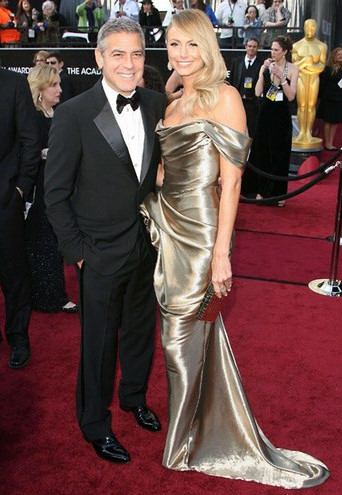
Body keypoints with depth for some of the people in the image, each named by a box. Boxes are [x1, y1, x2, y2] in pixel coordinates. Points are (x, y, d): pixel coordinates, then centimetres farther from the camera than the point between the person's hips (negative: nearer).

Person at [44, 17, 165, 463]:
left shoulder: (156, 105, -2)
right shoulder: (73, 114, -16)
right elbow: (56, 193, -11)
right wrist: (76, 251, -11)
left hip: (149, 244, 5)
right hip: (101, 254, -4)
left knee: (141, 328, 22)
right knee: (99, 341, 12)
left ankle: (135, 396, 48)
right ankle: (95, 423, 34)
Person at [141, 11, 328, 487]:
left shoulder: (224, 97, -8)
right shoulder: (172, 103, 13)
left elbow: (231, 180, -13)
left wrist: (221, 253, -17)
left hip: (199, 233, -7)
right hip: (166, 227, 7)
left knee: (182, 339, 4)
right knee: (196, 335, 15)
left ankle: (185, 444, 26)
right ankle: (217, 435, 33)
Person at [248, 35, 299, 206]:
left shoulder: (292, 68, -4)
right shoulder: (266, 66, 1)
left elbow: (291, 96, -12)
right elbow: (258, 92, -6)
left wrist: (281, 77, -19)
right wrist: (262, 72, -13)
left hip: (281, 115, -2)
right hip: (265, 113, 2)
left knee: (279, 155, 5)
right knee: (261, 153, 7)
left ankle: (278, 193, 17)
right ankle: (262, 190, 19)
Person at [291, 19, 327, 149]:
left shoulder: (321, 46, 5)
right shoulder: (297, 45, 7)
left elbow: (322, 66, -2)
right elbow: (294, 64, 2)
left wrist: (302, 65, -13)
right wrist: (305, 61, -15)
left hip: (314, 78, 0)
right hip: (301, 78, 0)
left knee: (311, 105, -1)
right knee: (301, 106, -3)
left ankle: (309, 132, 3)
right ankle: (301, 132, 2)